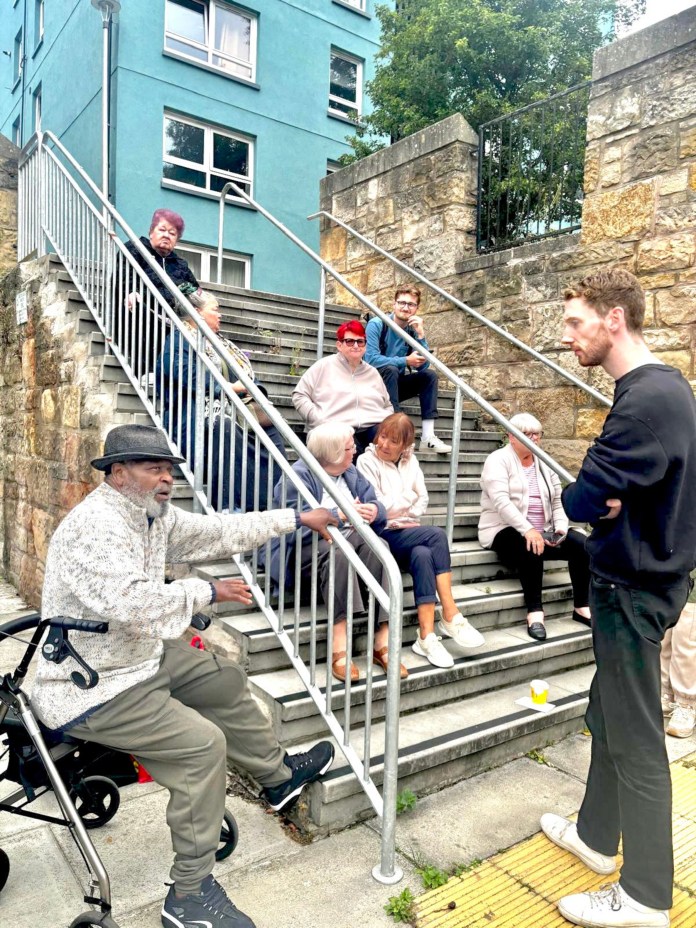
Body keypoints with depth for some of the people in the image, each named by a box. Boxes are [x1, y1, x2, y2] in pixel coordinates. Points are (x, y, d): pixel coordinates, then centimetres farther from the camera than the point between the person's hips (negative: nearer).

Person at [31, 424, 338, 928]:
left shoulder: (154, 515, 3)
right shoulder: (95, 525, -25)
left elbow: (221, 531, 6)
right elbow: (135, 605, -37)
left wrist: (297, 518, 7)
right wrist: (207, 591, -22)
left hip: (141, 656, 10)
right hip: (91, 689, -10)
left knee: (227, 681, 15)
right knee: (203, 744, -18)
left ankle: (278, 775, 36)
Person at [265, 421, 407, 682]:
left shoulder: (352, 473, 16)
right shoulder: (298, 475, -6)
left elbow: (377, 505, 7)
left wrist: (373, 511, -18)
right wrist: (341, 515, -28)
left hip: (351, 536, 5)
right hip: (311, 543, -5)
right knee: (339, 553, -40)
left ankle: (383, 639, -33)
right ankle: (339, 643, -42)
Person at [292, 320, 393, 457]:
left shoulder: (372, 373, 24)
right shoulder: (324, 366, 10)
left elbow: (387, 405, 32)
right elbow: (299, 395, 6)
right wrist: (321, 422, -6)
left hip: (373, 428, 4)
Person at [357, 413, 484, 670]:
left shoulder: (410, 461, 15)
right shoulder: (367, 461, -3)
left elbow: (422, 499, 9)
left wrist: (407, 519, -7)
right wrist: (408, 499, -1)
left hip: (408, 533, 5)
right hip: (382, 536, -5)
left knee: (423, 555, -30)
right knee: (436, 534, -28)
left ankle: (427, 637, -31)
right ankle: (451, 617, -25)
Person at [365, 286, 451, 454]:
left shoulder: (414, 330, 0)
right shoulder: (377, 325, -13)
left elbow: (423, 366, -8)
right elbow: (371, 359, -26)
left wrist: (420, 335, -19)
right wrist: (405, 361, -24)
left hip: (394, 384, 6)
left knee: (429, 375, -10)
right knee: (390, 369, -32)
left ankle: (428, 437, -21)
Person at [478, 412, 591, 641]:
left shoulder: (544, 463, 15)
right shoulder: (498, 460, -6)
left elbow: (558, 500, 11)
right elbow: (500, 500, -21)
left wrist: (560, 527, -9)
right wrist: (527, 530, -32)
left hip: (543, 531, 7)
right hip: (505, 531, -6)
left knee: (581, 543, -16)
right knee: (531, 548, -38)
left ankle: (581, 607, -4)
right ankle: (534, 612, -27)